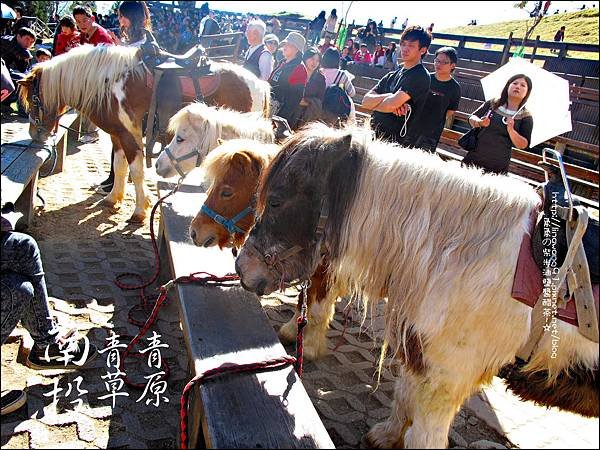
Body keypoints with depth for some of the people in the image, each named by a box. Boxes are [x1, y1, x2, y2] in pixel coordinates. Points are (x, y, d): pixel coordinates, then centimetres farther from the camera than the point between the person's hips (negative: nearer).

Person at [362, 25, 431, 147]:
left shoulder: (420, 76, -8)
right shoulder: (392, 76, 16)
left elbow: (391, 105, -19)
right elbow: (366, 101, 5)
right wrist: (389, 97, -13)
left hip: (394, 142, -7)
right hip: (373, 135, 7)